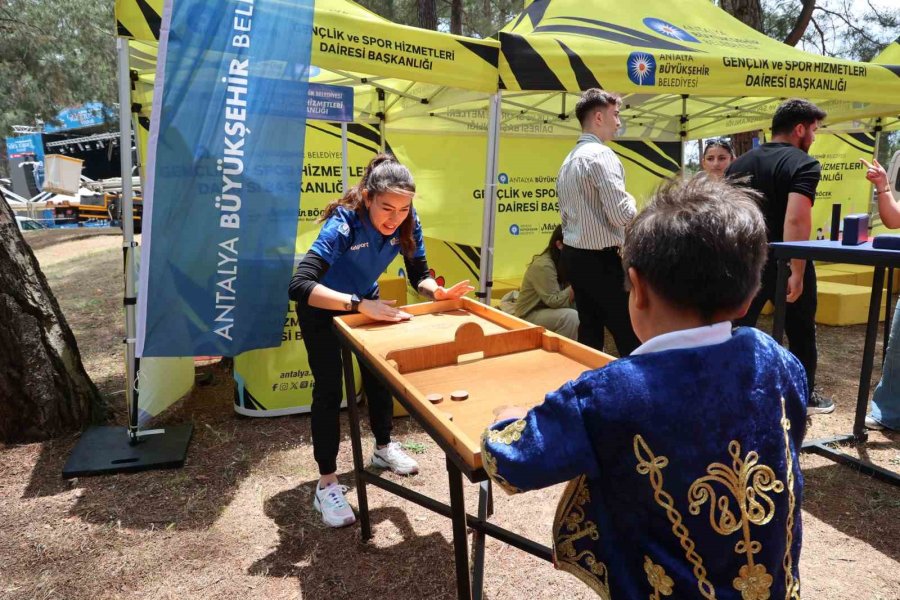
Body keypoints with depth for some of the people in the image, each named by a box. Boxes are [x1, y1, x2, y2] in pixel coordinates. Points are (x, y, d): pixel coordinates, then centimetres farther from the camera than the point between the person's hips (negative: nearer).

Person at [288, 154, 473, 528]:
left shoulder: (407, 223, -22)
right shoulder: (343, 226, -38)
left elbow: (419, 275, -15)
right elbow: (299, 286, -48)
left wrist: (438, 292, -37)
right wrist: (359, 304, -56)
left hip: (367, 303, 6)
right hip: (322, 310, -5)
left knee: (379, 377, 14)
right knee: (329, 389, -5)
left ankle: (383, 448, 38)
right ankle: (327, 484, 6)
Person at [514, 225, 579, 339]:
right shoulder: (543, 266, -24)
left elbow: (568, 297, 1)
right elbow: (554, 301, -27)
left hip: (550, 311, 8)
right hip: (530, 316, -8)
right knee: (571, 316, -30)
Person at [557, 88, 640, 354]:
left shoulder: (569, 160, 14)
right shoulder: (601, 155, -15)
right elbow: (622, 215, -20)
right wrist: (632, 202, -1)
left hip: (573, 254, 9)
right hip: (599, 259, -9)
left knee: (589, 329, 15)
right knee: (628, 334, -3)